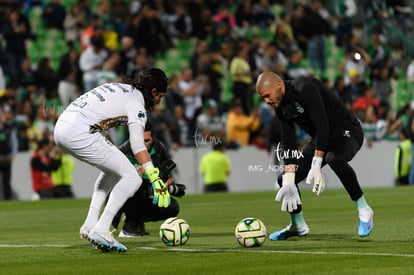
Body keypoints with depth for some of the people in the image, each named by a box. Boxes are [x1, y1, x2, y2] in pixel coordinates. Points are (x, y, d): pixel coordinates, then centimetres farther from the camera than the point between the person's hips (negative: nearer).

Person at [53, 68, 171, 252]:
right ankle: (101, 230, -9)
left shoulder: (119, 88, 23)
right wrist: (155, 178, -24)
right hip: (79, 134, -9)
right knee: (132, 178, -3)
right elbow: (137, 144, -17)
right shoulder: (136, 103, -3)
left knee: (113, 171, 25)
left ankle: (90, 225, 16)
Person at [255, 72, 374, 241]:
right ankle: (298, 226, 23)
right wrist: (288, 181, -8)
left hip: (347, 131, -8)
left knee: (334, 159, -42)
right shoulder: (281, 106, 0)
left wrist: (316, 166, -30)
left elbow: (322, 127, -29)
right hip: (320, 139, 8)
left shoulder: (305, 89, -26)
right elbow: (288, 144, 0)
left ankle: (364, 211, -26)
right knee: (284, 180, -1)